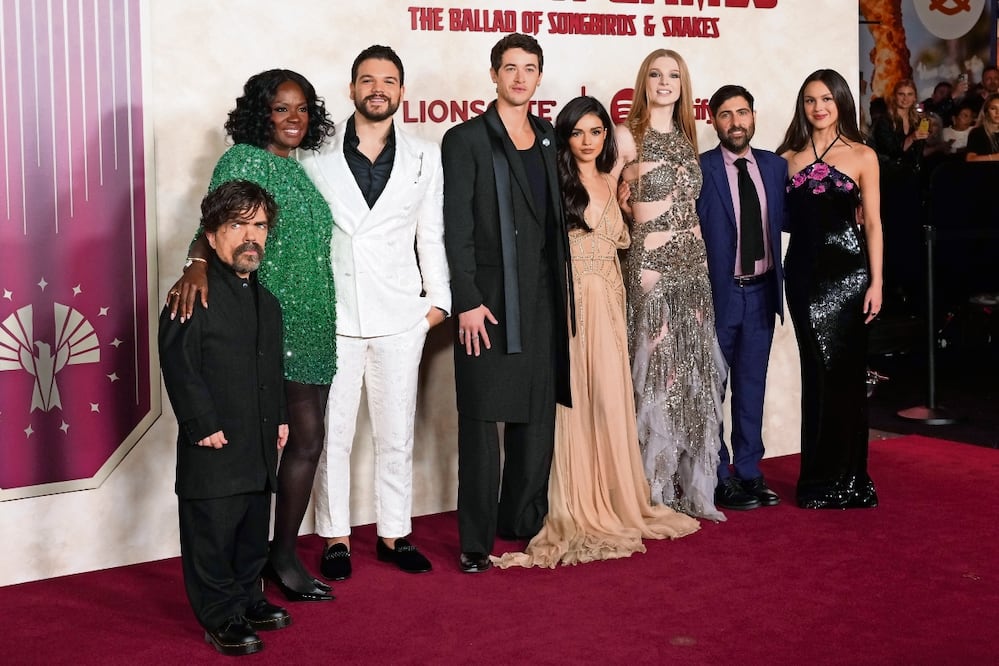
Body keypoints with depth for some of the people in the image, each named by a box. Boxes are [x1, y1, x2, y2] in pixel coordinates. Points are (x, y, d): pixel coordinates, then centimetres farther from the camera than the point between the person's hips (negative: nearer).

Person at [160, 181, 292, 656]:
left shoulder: (266, 301, 14)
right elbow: (180, 367, -16)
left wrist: (279, 418, 16)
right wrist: (205, 425, -18)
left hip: (259, 446, 8)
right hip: (213, 447, -8)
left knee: (254, 531, 17)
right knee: (213, 532, 1)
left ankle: (247, 598, 33)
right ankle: (221, 617, 12)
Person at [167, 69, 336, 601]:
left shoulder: (300, 168, 16)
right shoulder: (243, 161, -7)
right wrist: (197, 265, -42)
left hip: (313, 324, 8)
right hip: (270, 323, -8)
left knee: (305, 438, 8)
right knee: (306, 436, -7)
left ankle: (283, 552, 19)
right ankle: (281, 555, 6)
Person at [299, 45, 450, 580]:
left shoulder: (424, 157, 8)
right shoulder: (318, 154, 2)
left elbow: (431, 233, 10)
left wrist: (438, 297, 6)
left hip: (400, 315, 1)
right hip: (332, 311, -1)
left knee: (396, 431, 9)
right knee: (332, 430, 3)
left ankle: (395, 532, 21)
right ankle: (335, 537, 15)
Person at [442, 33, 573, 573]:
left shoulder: (548, 138, 13)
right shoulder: (466, 140, -3)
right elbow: (456, 228, -8)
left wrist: (564, 287, 12)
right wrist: (467, 302, -14)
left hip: (543, 298, 6)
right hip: (490, 300, -6)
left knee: (538, 415, 10)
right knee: (482, 420, -1)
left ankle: (524, 522, 22)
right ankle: (476, 541, 5)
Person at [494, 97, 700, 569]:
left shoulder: (611, 183, 15)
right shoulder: (554, 184, -3)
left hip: (607, 304, 6)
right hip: (568, 303, -5)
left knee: (610, 402, 6)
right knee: (572, 403, -4)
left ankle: (613, 505, 17)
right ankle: (577, 512, 4)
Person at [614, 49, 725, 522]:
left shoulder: (686, 140, 15)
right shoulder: (627, 137, -4)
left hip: (693, 262, 6)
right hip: (650, 263, -6)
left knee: (695, 372, 7)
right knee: (658, 373, -3)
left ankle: (691, 488, 16)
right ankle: (655, 494, 6)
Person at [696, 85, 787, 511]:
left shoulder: (775, 167, 7)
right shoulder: (698, 170, -8)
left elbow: (788, 220, 13)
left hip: (760, 292, 5)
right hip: (717, 294, -4)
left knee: (752, 387, 12)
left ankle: (749, 473, 23)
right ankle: (719, 480, 14)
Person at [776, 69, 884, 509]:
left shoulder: (862, 156, 4)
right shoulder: (788, 158, 10)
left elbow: (872, 223, 1)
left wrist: (876, 282, -5)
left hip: (848, 269, -1)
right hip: (804, 271, 2)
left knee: (846, 371, 1)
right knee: (820, 370, 2)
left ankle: (848, 477, 12)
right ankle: (821, 478, 11)